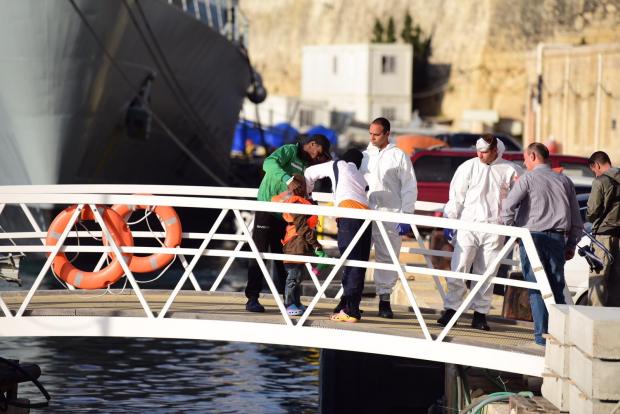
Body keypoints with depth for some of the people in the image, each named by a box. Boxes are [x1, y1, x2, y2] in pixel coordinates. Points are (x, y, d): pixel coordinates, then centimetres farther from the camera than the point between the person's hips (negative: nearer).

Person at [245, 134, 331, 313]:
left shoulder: (308, 165, 13)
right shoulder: (289, 151, -10)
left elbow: (306, 194, 11)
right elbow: (269, 163, -30)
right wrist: (288, 180, -42)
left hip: (285, 214, 7)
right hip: (267, 209, -7)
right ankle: (252, 299, -4)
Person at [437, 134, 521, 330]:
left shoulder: (510, 171, 3)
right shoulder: (468, 167, 3)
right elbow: (456, 196, 4)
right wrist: (449, 221, -2)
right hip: (468, 226, 0)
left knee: (486, 274, 4)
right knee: (458, 270, -5)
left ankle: (480, 314, 11)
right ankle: (450, 309, 0)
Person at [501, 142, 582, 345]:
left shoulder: (528, 178, -1)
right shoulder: (564, 180, 13)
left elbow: (508, 206, -11)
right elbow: (576, 217, 14)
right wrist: (571, 245, 19)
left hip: (533, 236, -4)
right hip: (557, 238, 4)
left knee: (536, 288, -1)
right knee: (557, 288, 8)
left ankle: (542, 334, -5)